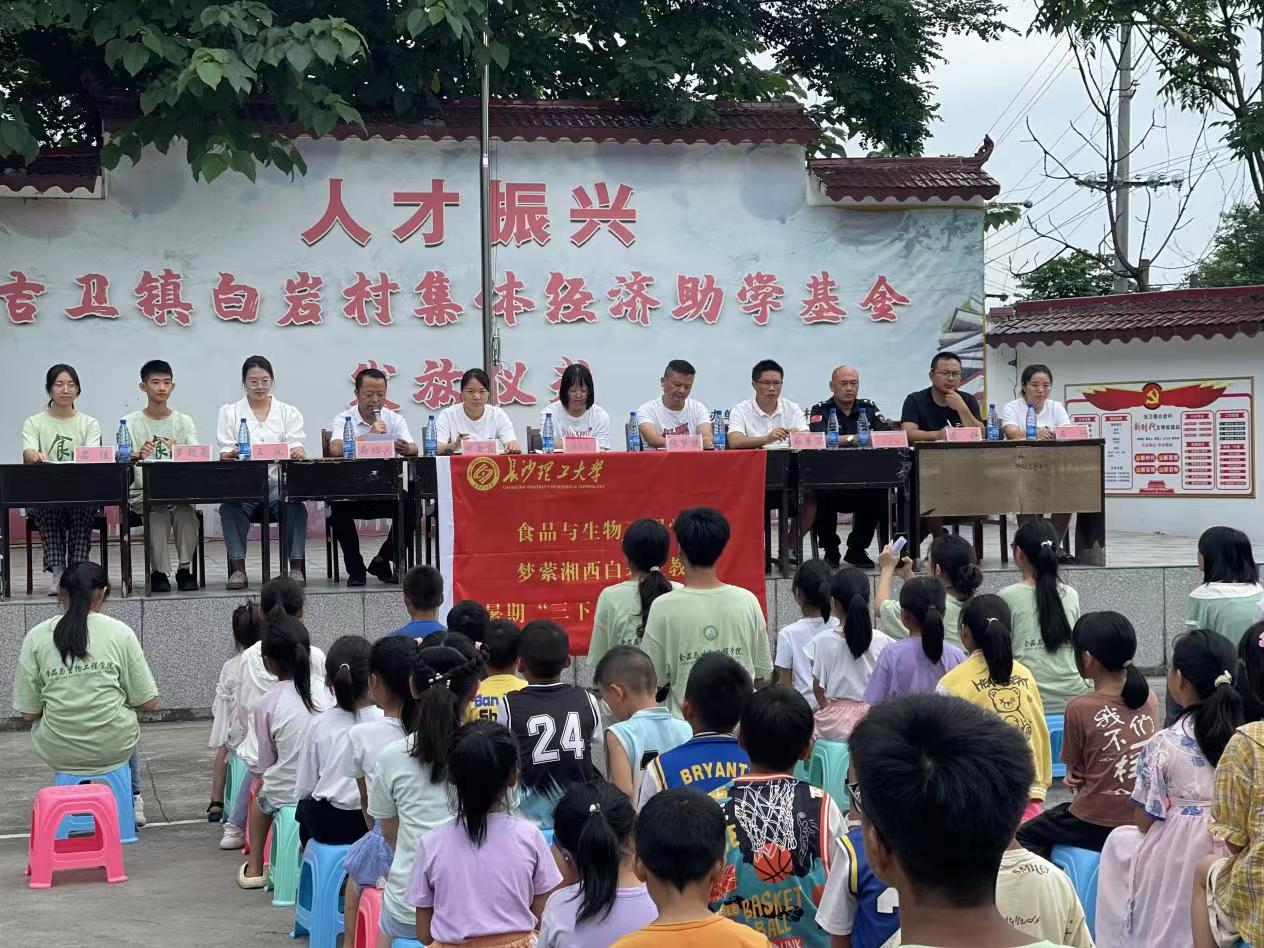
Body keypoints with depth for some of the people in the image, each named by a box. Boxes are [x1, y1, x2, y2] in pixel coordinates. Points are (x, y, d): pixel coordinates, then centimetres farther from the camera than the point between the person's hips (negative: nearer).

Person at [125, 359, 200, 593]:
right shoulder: (131, 422, 7)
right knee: (157, 510, -33)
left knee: (186, 508, -32)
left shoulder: (185, 422, 11)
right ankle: (159, 572, -20)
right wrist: (138, 455, -29)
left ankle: (184, 568, -17)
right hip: (143, 492, -1)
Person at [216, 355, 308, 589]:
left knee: (295, 506, -32)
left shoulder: (289, 412, 14)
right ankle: (238, 569, -31)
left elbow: (295, 447, 3)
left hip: (279, 484, 0)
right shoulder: (229, 412, 13)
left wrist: (298, 452, -24)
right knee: (230, 507, -33)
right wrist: (230, 455, -23)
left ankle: (296, 568, -29)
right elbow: (225, 453, 4)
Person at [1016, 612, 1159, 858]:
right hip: (1143, 821, 6)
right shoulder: (1149, 700, 0)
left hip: (1096, 826, -6)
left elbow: (1075, 771, -3)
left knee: (1023, 836, 17)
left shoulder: (1079, 708, -15)